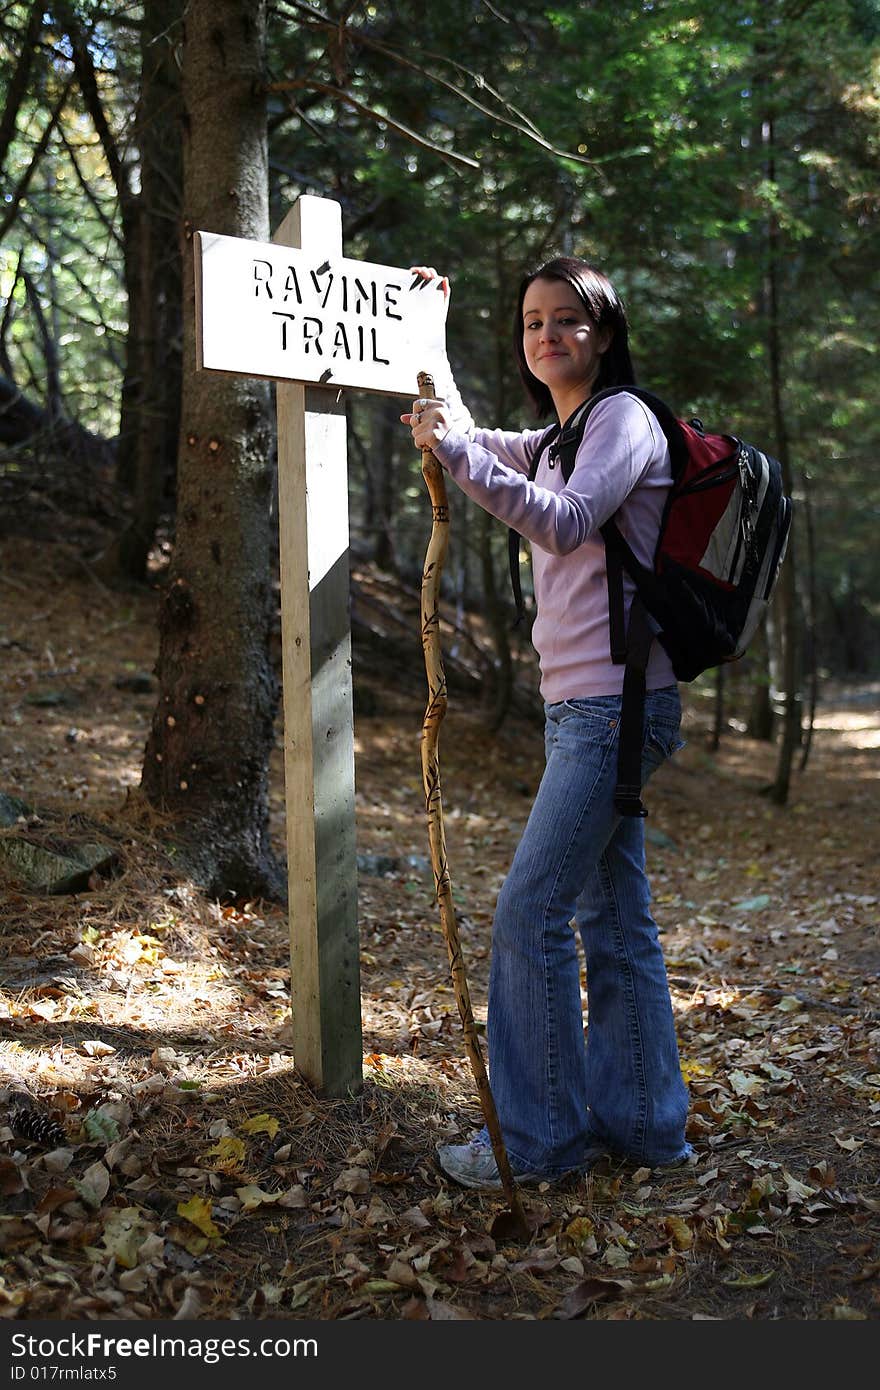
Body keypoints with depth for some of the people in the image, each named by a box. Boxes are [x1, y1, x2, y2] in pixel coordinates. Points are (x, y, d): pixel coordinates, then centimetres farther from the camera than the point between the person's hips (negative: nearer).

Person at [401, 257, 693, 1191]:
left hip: (614, 703, -9)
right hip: (584, 705, 10)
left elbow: (565, 523, -25)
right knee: (613, 919, 11)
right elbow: (461, 438, 36)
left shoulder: (623, 417, -7)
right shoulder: (559, 438, 20)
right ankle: (641, 1123, 20)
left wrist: (459, 450, -27)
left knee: (531, 912, -10)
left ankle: (538, 1139, 0)